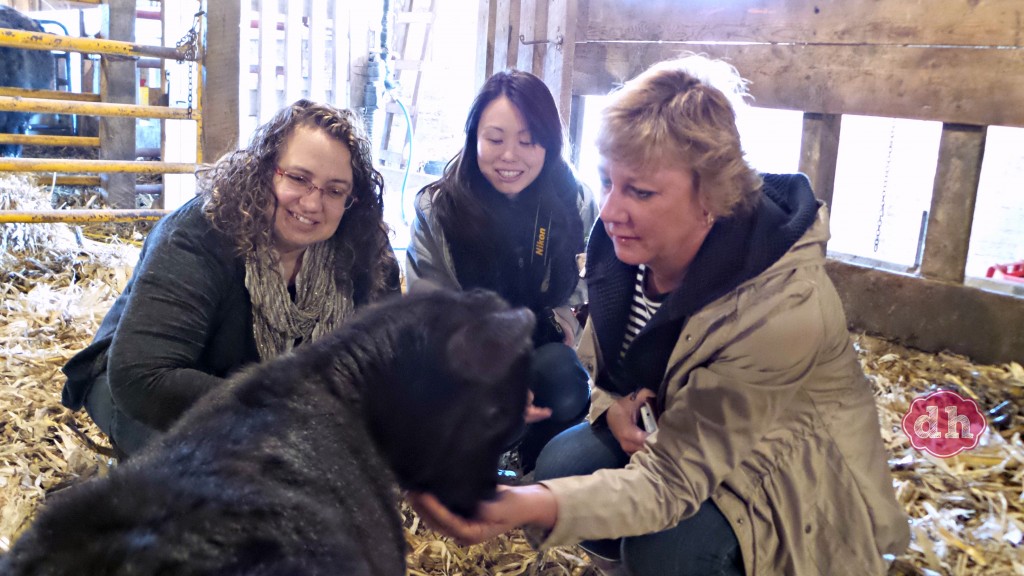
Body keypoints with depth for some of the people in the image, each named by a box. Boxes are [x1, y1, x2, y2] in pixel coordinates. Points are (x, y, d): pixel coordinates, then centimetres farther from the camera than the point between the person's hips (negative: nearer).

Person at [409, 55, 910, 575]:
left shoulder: (783, 305, -34)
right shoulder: (627, 241, -14)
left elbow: (671, 478, -34)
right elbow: (603, 350, 7)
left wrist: (527, 506, -49)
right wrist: (614, 404, -17)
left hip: (798, 469, -5)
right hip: (692, 430, 6)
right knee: (564, 461, -17)